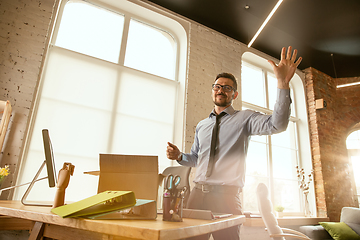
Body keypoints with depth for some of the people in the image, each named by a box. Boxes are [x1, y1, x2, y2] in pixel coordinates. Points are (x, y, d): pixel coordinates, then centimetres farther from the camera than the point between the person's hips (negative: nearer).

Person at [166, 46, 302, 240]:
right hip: (198, 194, 5)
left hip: (226, 197, -4)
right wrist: (179, 156, 1)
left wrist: (283, 83, -28)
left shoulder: (244, 119, 1)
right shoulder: (201, 126, 16)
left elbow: (277, 124, -18)